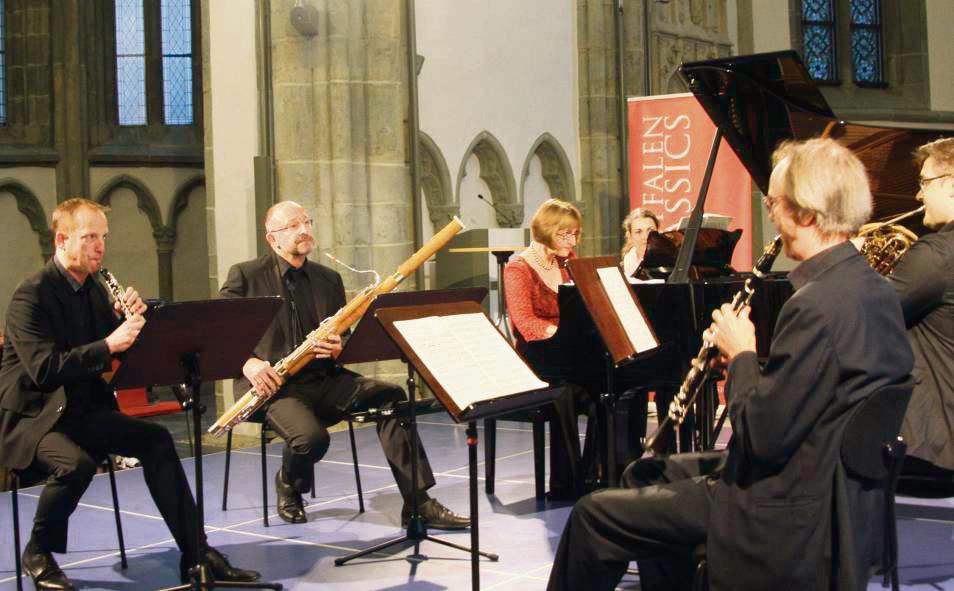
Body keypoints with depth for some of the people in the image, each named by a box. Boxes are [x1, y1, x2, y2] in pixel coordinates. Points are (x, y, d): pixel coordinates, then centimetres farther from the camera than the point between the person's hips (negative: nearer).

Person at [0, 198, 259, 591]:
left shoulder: (94, 289, 9)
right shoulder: (32, 294, -16)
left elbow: (123, 353, 11)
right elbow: (44, 369, -28)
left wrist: (132, 319, -9)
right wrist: (108, 345, -35)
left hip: (82, 409, 7)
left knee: (157, 441, -11)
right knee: (76, 463, -35)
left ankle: (197, 556, -8)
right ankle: (37, 554, -7)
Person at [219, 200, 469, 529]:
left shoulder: (329, 280, 15)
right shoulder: (245, 276, 2)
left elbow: (344, 338, 19)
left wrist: (338, 348, -7)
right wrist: (247, 362, -20)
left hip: (325, 379, 5)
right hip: (275, 386, -5)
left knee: (391, 397, -19)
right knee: (312, 437, -33)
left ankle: (417, 503, -18)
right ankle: (289, 485, 4)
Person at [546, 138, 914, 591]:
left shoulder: (817, 306, -26)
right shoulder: (876, 291, 3)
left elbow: (763, 437, -24)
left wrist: (741, 354, -9)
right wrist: (745, 356, 3)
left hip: (790, 520, -10)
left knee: (594, 515, -2)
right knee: (665, 475, 28)